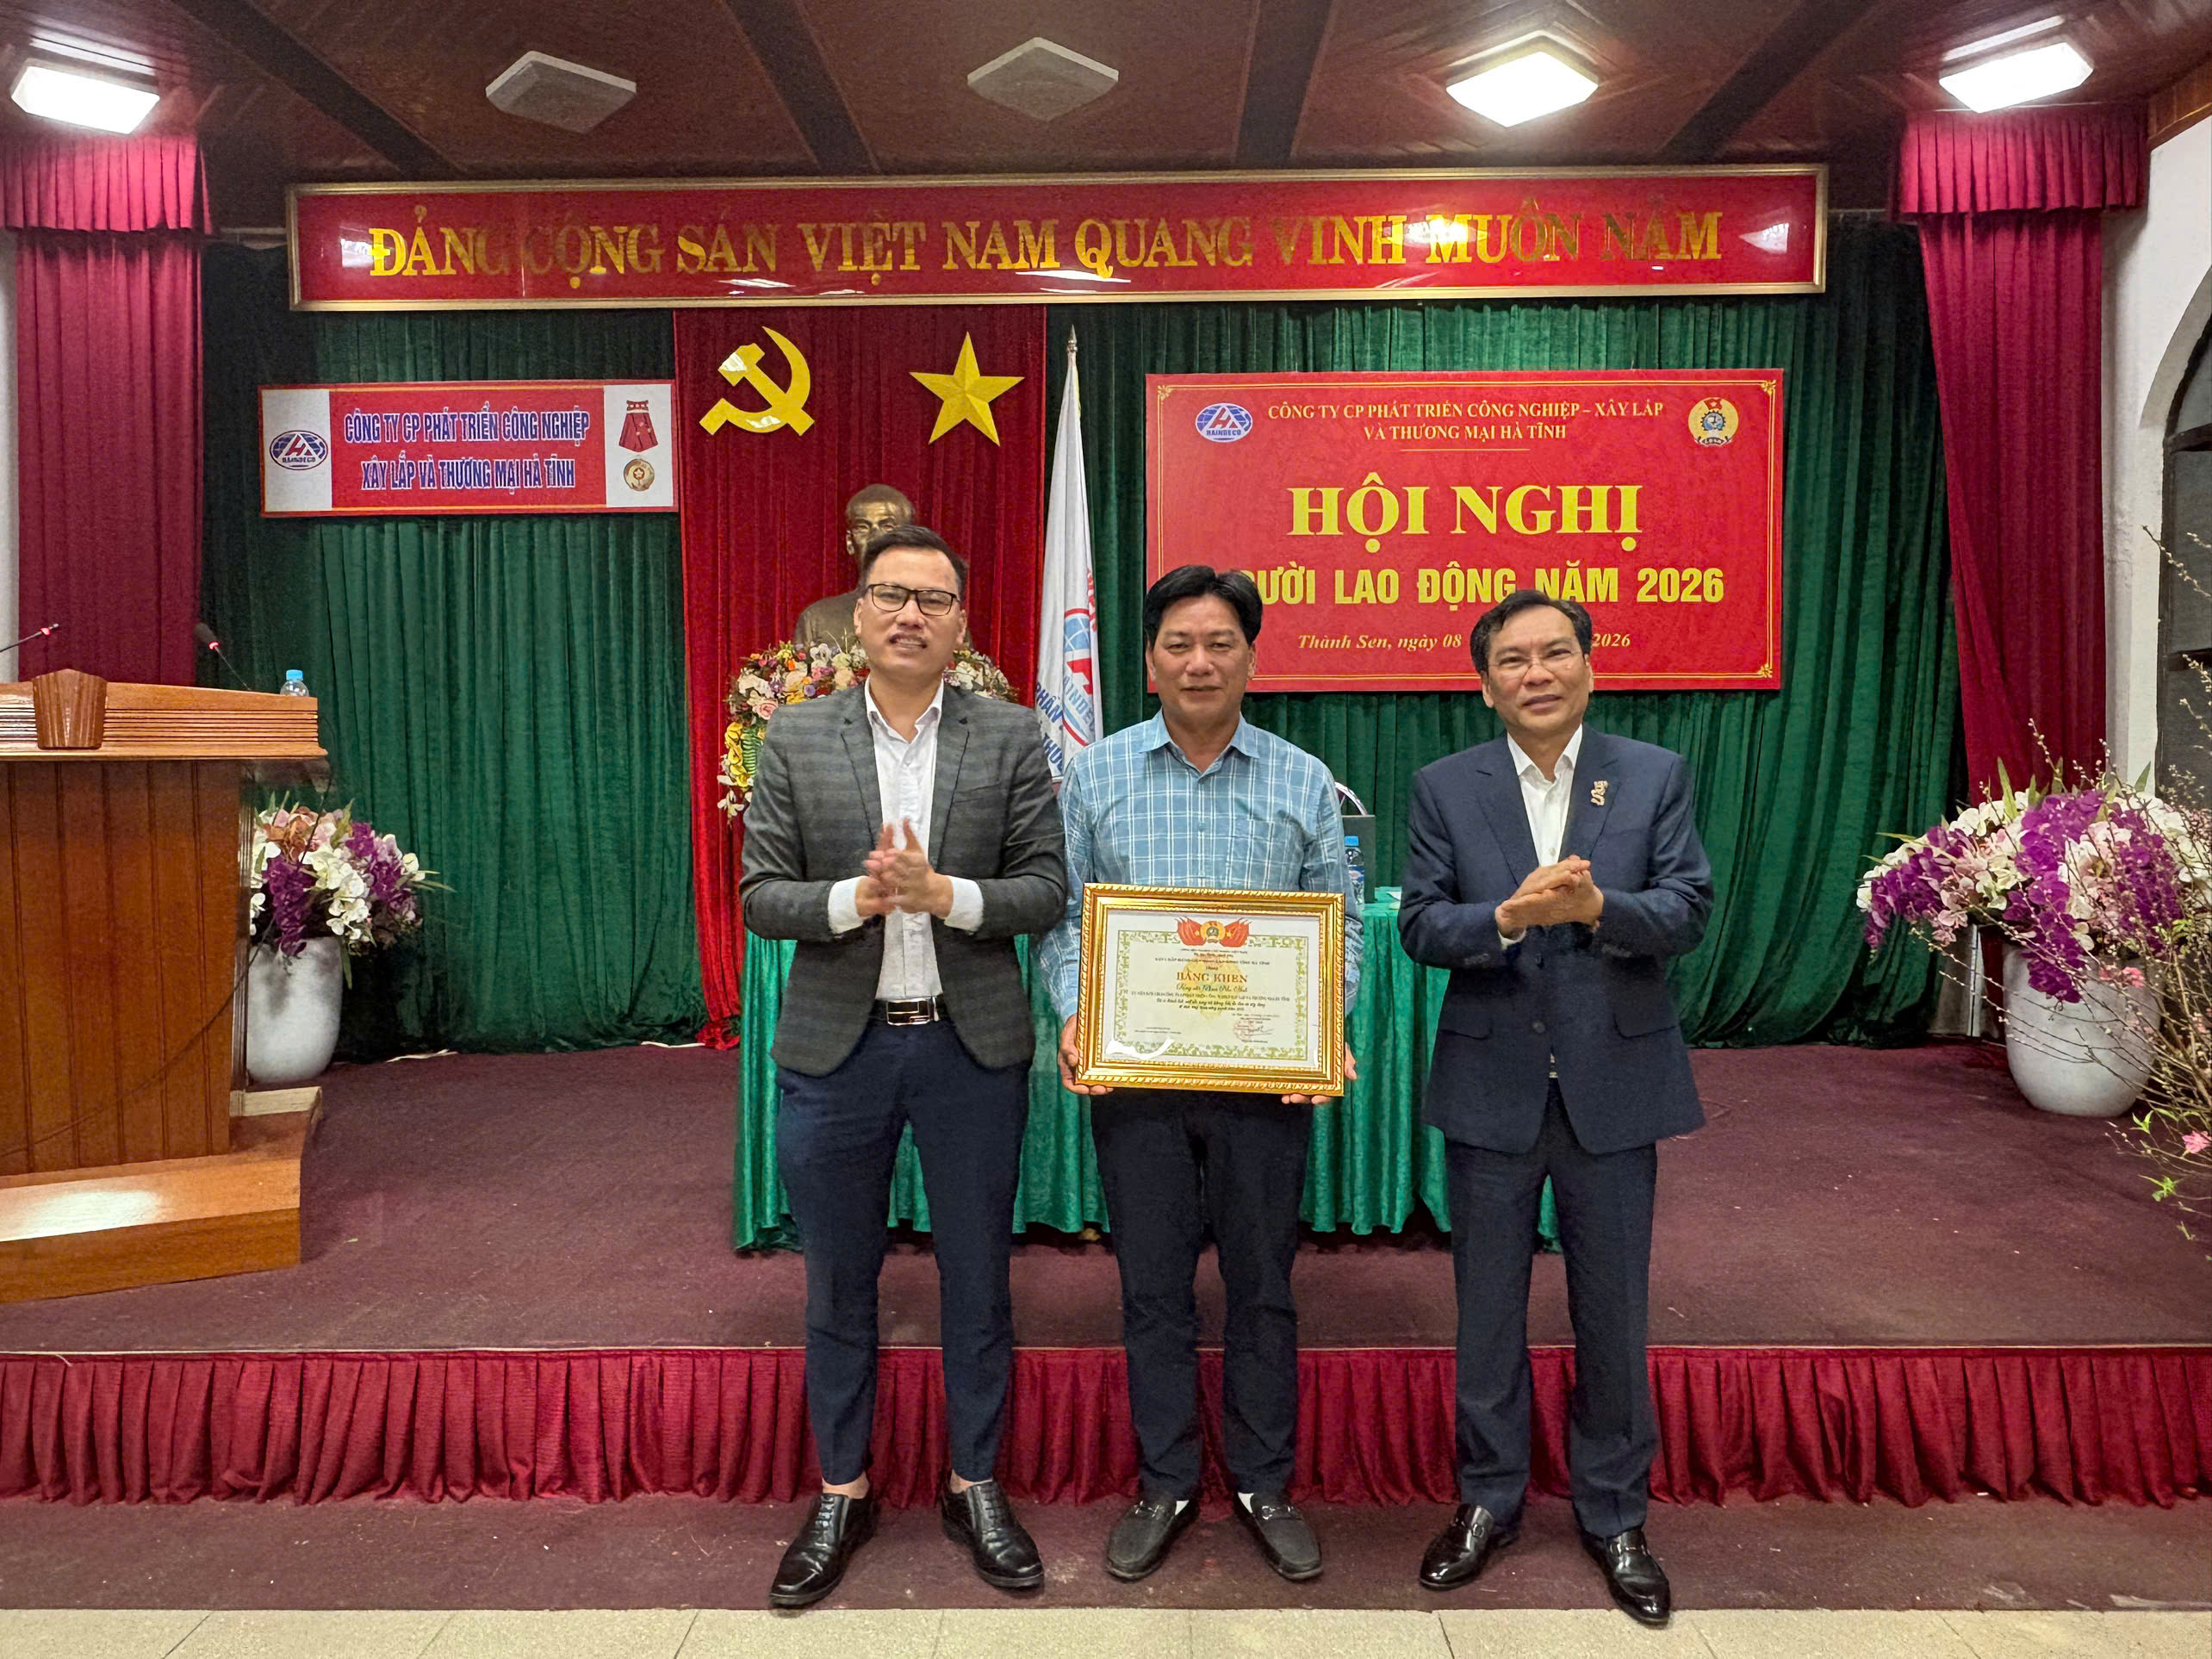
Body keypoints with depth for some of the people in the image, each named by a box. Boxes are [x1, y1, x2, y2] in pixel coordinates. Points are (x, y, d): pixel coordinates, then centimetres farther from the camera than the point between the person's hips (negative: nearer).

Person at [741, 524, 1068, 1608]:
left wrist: (943, 893, -20)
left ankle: (975, 1486, 32)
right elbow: (759, 897, -2)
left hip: (973, 1044, 0)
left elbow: (1046, 889, -3)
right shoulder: (795, 738, 1)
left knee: (977, 1278, 12)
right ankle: (841, 1492, 32)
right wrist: (854, 897, -20)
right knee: (838, 1283, 14)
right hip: (836, 1045, 1)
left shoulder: (1010, 737, -1)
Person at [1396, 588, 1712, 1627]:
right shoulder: (1444, 788, 0)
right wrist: (1507, 916, -24)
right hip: (1491, 1084, 0)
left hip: (1613, 1082, 0)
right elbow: (1419, 924, -6)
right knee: (1488, 1307, 14)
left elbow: (1689, 911, -7)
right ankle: (1488, 1499, 33)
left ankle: (1614, 1515, 32)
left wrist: (1598, 906, -26)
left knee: (1613, 1310, 12)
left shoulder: (1655, 777, 0)